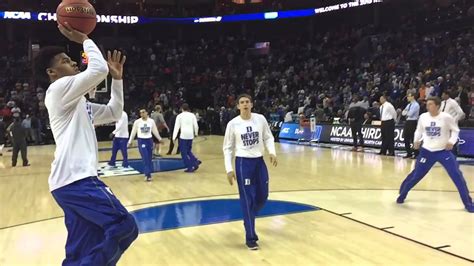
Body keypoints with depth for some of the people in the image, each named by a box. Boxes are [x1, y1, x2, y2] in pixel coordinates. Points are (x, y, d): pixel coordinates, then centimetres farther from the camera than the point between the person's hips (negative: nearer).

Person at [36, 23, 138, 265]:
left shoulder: (78, 103, 25)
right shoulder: (58, 88, -2)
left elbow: (113, 113, 29)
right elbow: (99, 69, -14)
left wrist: (117, 79, 24)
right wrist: (84, 39, 1)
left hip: (76, 179, 10)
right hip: (75, 179, -10)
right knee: (124, 227, -14)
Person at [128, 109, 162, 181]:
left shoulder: (151, 121, -1)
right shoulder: (137, 122, -5)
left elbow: (155, 131, 11)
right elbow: (133, 132, 3)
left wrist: (159, 139, 14)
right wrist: (130, 141, 6)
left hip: (149, 140, 3)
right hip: (141, 141, -3)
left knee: (150, 158, 9)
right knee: (145, 158, -11)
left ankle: (148, 173, 22)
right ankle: (147, 174, -10)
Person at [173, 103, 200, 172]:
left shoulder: (179, 116, 0)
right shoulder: (192, 115, 7)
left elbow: (176, 127, -3)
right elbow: (195, 125, 8)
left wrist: (174, 137, -4)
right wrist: (196, 133, 24)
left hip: (183, 135, -4)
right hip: (190, 135, 4)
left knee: (184, 152, 5)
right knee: (188, 151, 19)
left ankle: (190, 167, 2)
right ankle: (196, 162, 1)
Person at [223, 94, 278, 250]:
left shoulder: (260, 119, -1)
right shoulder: (233, 124, -7)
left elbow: (268, 137, 9)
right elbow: (227, 148, -1)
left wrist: (272, 152, -10)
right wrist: (229, 169, -7)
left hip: (259, 161, 4)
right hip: (243, 163, -3)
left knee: (262, 197, 12)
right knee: (248, 200, -2)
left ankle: (248, 219, 43)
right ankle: (250, 238, 9)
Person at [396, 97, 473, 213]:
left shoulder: (446, 117, -13)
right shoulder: (423, 117, -4)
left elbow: (455, 130, 0)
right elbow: (419, 130, 13)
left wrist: (451, 141, -16)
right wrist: (417, 140, -2)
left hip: (444, 151, -2)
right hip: (427, 151, 2)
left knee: (457, 176, -7)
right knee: (416, 175, 5)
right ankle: (402, 194, 25)